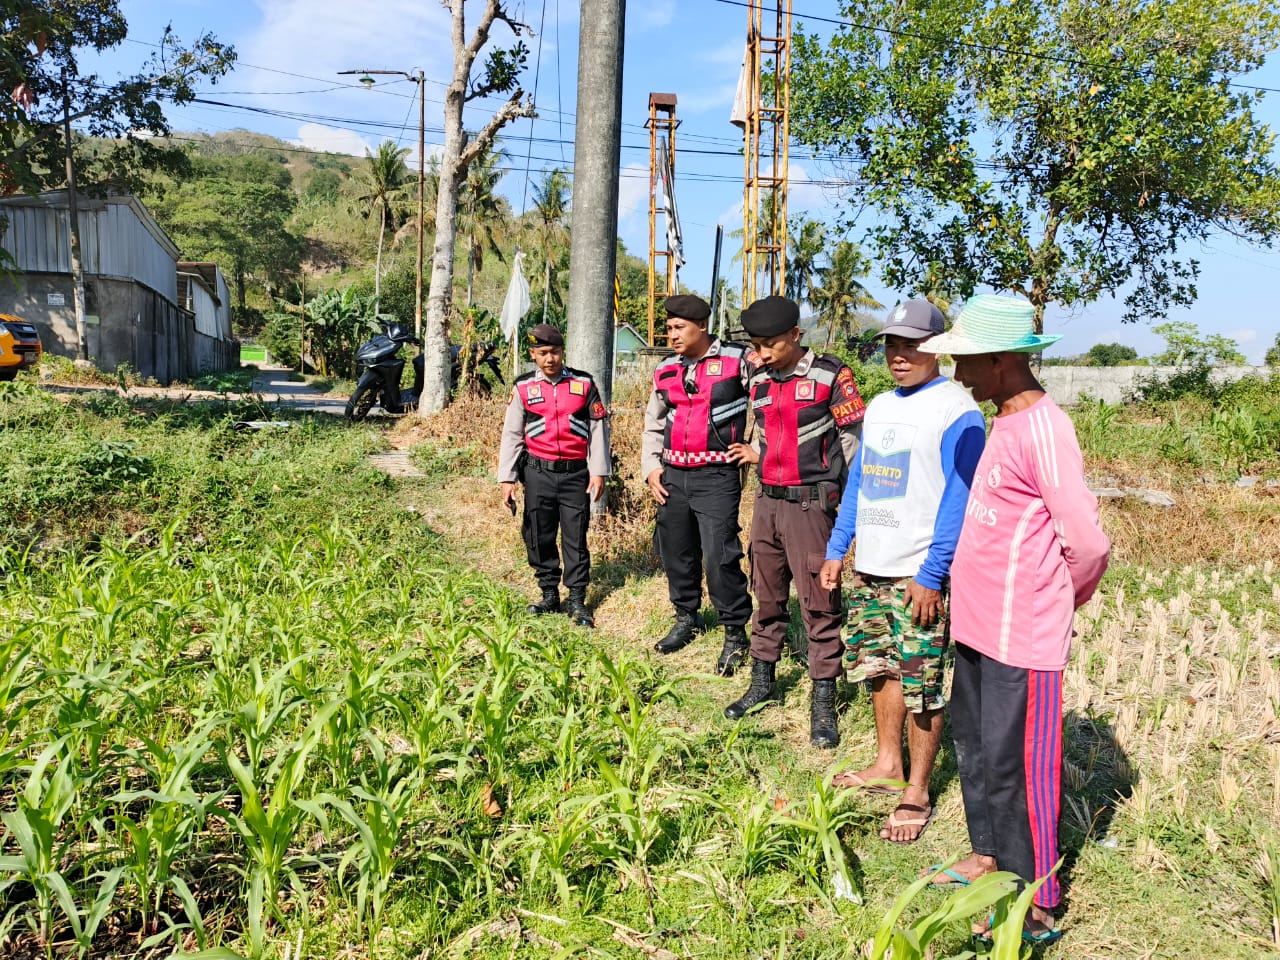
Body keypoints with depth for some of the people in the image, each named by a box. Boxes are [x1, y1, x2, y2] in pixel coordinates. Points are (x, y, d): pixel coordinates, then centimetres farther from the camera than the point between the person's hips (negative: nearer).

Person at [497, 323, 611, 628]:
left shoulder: (584, 384, 2)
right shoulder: (523, 388, 3)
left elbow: (598, 428, 3)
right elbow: (512, 434, 5)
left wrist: (599, 471, -2)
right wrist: (507, 479, 0)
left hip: (576, 474, -1)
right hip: (538, 474, 1)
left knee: (576, 538, 2)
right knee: (539, 537, 7)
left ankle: (577, 601, 11)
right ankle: (549, 596, 22)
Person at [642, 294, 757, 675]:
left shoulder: (738, 360, -6)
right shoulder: (666, 371, 12)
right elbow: (653, 424, 21)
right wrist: (650, 466, 11)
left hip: (717, 476, -6)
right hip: (672, 476, 6)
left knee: (720, 557, -10)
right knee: (676, 553, 14)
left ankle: (736, 633, 7)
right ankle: (686, 618, 34)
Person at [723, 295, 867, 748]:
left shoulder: (830, 375, -10)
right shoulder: (759, 382, 9)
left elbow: (855, 439, -8)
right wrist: (755, 453, 7)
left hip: (810, 504, -6)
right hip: (767, 502, 6)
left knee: (819, 604, -2)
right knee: (767, 596, 15)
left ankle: (823, 704, 7)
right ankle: (763, 682, 30)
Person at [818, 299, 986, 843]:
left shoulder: (955, 411, -10)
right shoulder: (879, 407, 14)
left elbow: (957, 499, -15)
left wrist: (931, 575, -19)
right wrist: (837, 549, 14)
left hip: (919, 574, -7)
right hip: (870, 568, 8)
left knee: (920, 681, -1)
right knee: (878, 667, 15)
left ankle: (917, 796, 11)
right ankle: (888, 765, 32)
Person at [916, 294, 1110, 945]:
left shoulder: (1043, 430, -20)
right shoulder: (1003, 423, 10)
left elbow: (1089, 544, -20)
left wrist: (1058, 603, -2)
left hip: (1022, 641, -9)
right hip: (977, 627, 9)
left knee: (1015, 768, 2)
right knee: (974, 747, 21)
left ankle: (1035, 910, 17)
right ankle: (988, 856, 40)